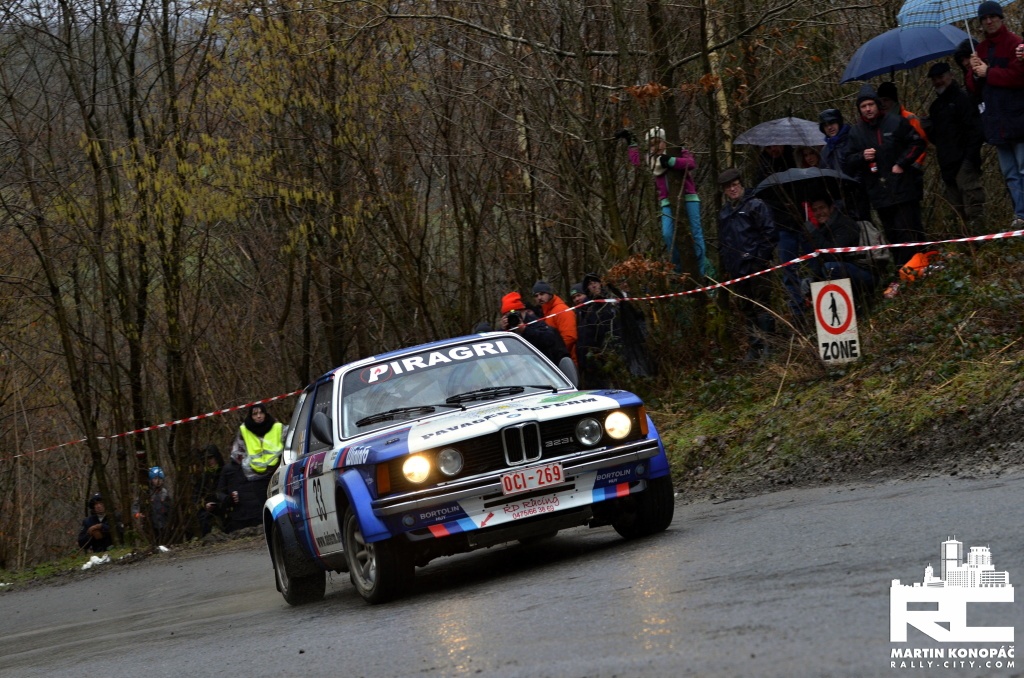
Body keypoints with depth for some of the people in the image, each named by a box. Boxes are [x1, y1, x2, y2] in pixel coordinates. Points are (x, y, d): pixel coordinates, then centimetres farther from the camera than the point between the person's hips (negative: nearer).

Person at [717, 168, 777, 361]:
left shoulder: (756, 205, -2)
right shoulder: (724, 212, 17)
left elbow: (768, 233, -6)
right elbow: (722, 242, 23)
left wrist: (762, 259, -12)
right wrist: (725, 267, 16)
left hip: (755, 265, -6)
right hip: (736, 269, 6)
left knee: (761, 306, -6)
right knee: (746, 309, 8)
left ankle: (767, 344, -4)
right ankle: (755, 347, 14)